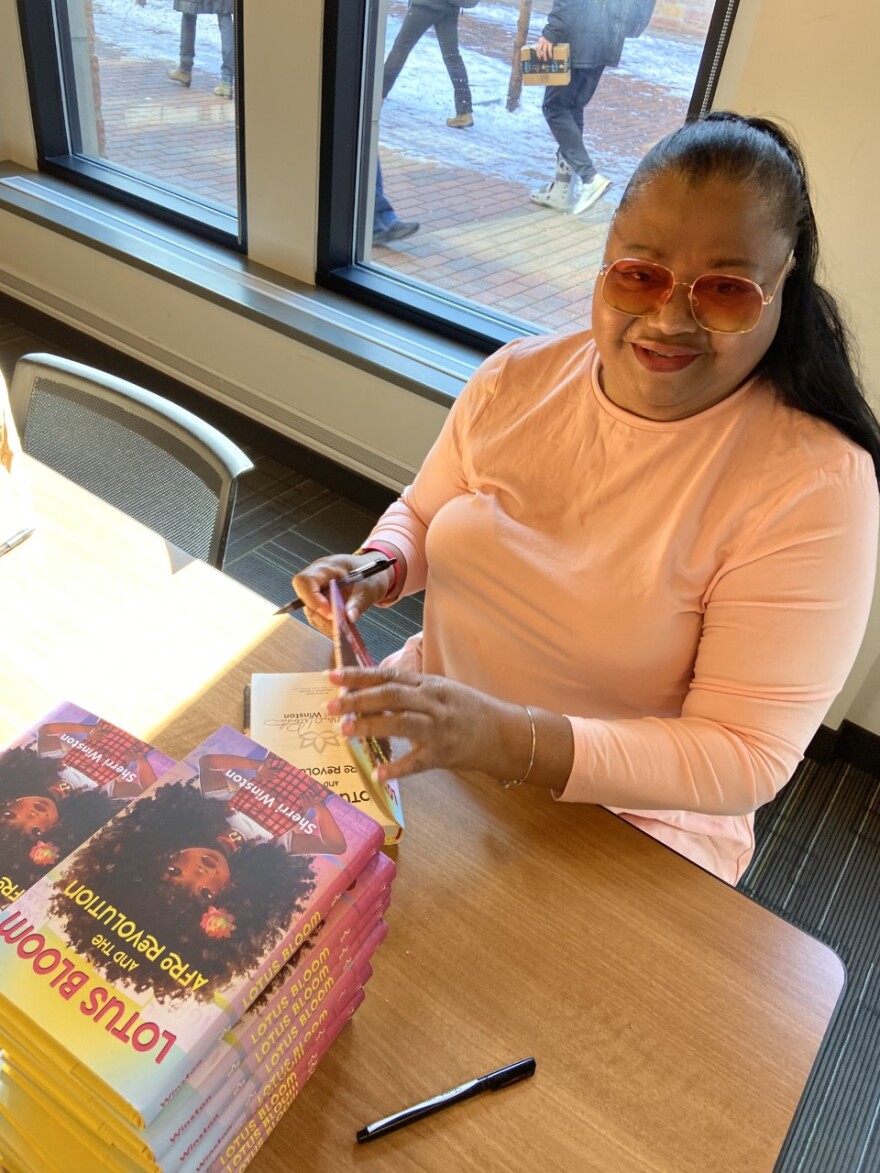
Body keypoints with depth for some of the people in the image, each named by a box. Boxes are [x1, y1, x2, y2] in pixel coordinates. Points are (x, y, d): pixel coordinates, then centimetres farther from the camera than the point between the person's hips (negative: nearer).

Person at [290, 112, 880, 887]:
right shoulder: (517, 378, -5)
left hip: (626, 818, -4)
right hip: (436, 710, 5)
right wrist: (381, 567, -14)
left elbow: (744, 759, -21)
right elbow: (423, 516, 10)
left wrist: (508, 738, -35)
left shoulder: (816, 484, -20)